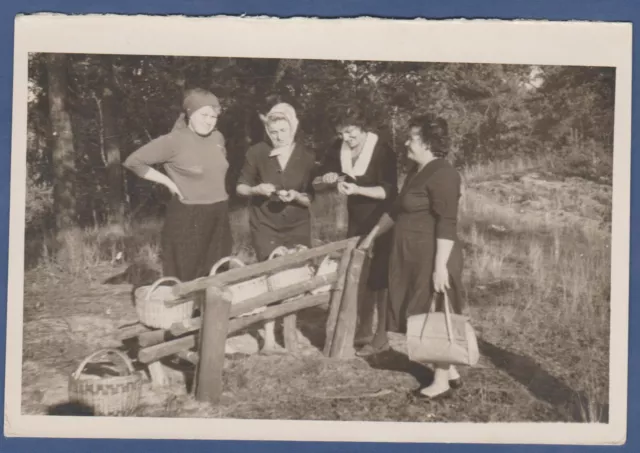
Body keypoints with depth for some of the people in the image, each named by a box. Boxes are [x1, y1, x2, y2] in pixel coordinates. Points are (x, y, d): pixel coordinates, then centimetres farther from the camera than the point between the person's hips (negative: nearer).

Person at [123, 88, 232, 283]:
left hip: (218, 218, 6)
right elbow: (133, 161, -9)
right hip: (188, 219, -6)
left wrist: (218, 193, 11)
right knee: (186, 281, -1)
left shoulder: (218, 138, 6)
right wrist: (169, 182, -9)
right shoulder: (174, 141, -12)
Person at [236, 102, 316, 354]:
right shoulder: (256, 153, -8)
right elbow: (240, 187, 1)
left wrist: (296, 197, -24)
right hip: (265, 225, -1)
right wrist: (257, 189, -20)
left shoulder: (307, 156, -7)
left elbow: (311, 198, -3)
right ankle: (269, 337, 1)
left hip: (298, 227, 2)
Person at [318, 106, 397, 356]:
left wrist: (357, 189, -34)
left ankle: (381, 335, 8)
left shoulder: (382, 151, -19)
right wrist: (329, 177, -11)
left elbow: (388, 191, -23)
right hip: (356, 222, 6)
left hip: (380, 223, -6)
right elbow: (327, 171, 13)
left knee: (379, 277, -1)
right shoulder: (339, 148, -2)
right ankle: (363, 330, 25)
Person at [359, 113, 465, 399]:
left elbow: (447, 225, -22)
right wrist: (373, 235, 31)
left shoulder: (442, 175, -17)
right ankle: (449, 371, 25)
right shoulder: (417, 172, 13)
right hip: (412, 257, 10)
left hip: (432, 258, -9)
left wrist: (440, 265, -24)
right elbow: (397, 210, 25)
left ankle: (442, 381, 11)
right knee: (423, 316, 13)